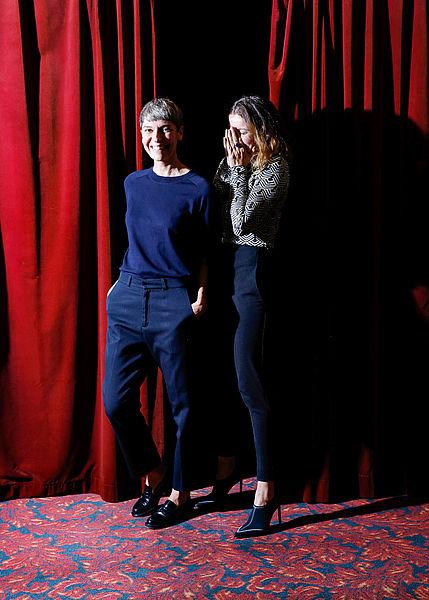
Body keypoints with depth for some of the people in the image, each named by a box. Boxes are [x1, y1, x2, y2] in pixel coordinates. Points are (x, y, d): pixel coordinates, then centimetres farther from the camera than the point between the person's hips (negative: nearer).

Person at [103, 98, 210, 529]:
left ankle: (179, 493, 23)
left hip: (175, 303, -5)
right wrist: (123, 283, 12)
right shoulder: (133, 184, 12)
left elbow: (206, 251, -1)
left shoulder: (198, 188, -2)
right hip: (128, 300, 5)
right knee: (116, 402, 4)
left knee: (181, 404, 5)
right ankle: (151, 475, 28)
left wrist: (201, 295, -11)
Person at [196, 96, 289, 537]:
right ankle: (227, 465, 27)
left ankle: (266, 491, -1)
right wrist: (230, 164, 4)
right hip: (224, 267, 8)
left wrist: (238, 168, -10)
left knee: (249, 380, -10)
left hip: (250, 270, -7)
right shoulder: (235, 163, 17)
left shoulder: (275, 168, -4)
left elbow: (242, 221, -14)